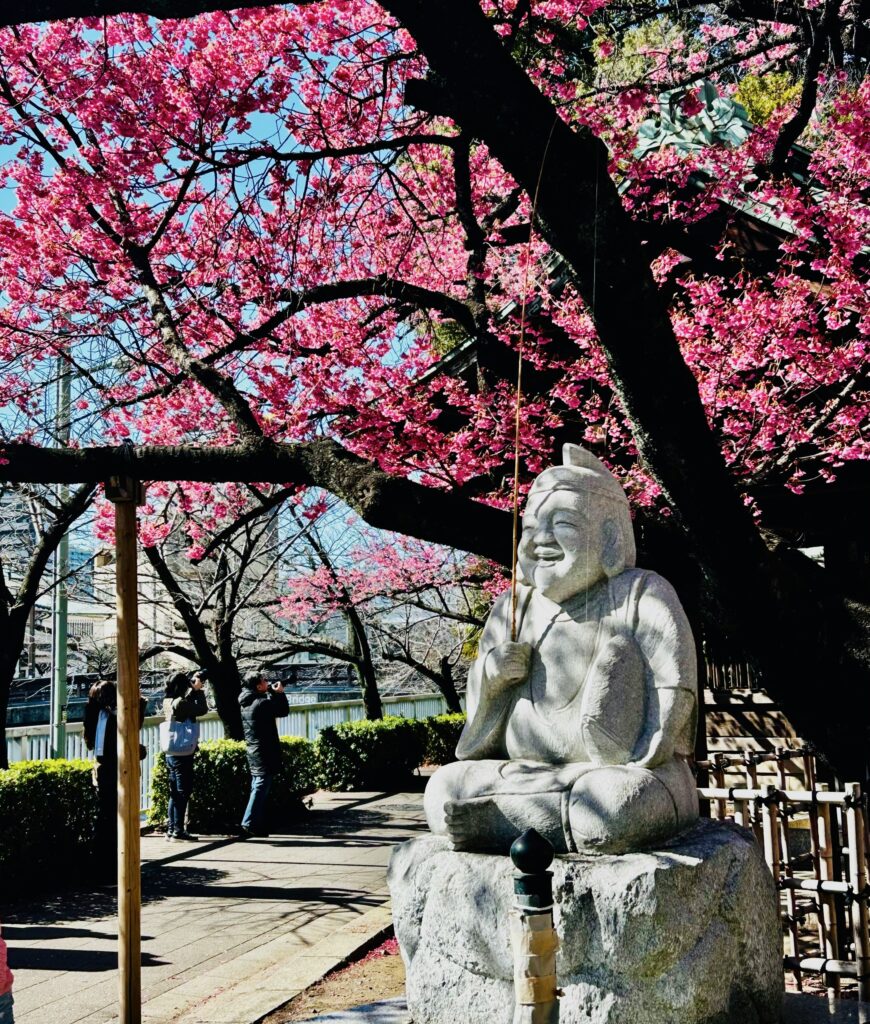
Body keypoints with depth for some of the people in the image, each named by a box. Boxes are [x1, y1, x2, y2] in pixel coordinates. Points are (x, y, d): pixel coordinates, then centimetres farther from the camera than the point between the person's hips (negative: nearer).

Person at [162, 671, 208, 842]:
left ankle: (172, 830, 17)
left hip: (171, 754, 9)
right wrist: (198, 690, -8)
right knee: (183, 793, -2)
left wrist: (194, 689, 10)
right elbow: (202, 709, -16)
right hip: (183, 755, -9)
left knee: (175, 794, 13)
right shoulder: (179, 704, -19)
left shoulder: (167, 702, 6)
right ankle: (178, 831, 1)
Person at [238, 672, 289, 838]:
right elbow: (284, 711, -6)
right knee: (260, 791, -9)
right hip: (265, 755, -9)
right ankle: (247, 826, -13)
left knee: (257, 790, 12)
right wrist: (280, 693, 6)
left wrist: (273, 693, 13)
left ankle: (258, 827, 15)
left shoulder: (247, 704, 9)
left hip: (254, 754, 9)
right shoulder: (263, 703, -17)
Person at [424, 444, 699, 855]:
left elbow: (675, 687, -9)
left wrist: (632, 772, -16)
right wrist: (490, 674, -6)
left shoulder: (642, 595, -1)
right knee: (442, 789, -14)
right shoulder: (514, 608, 13)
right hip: (532, 773, 5)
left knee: (616, 806, -39)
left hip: (626, 777, -4)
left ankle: (492, 820, -21)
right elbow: (480, 705, 18)